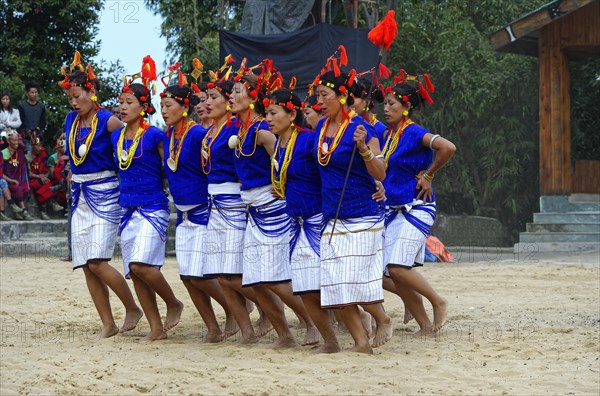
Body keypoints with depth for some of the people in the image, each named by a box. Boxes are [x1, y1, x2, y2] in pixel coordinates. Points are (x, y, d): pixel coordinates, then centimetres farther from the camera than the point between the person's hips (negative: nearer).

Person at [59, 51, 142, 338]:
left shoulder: (108, 121, -11)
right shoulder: (71, 121, 9)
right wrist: (77, 179, 14)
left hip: (105, 195, -7)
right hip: (80, 196, 7)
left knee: (97, 262, -15)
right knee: (86, 266, 2)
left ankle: (132, 309, 4)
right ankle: (108, 325, 8)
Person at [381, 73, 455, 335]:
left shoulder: (413, 132, -12)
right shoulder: (389, 135, 12)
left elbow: (448, 148, -28)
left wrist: (427, 176, -17)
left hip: (417, 208, -8)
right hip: (394, 210, 8)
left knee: (398, 267, -18)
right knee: (394, 272, 3)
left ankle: (438, 302, 2)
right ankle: (425, 326, 11)